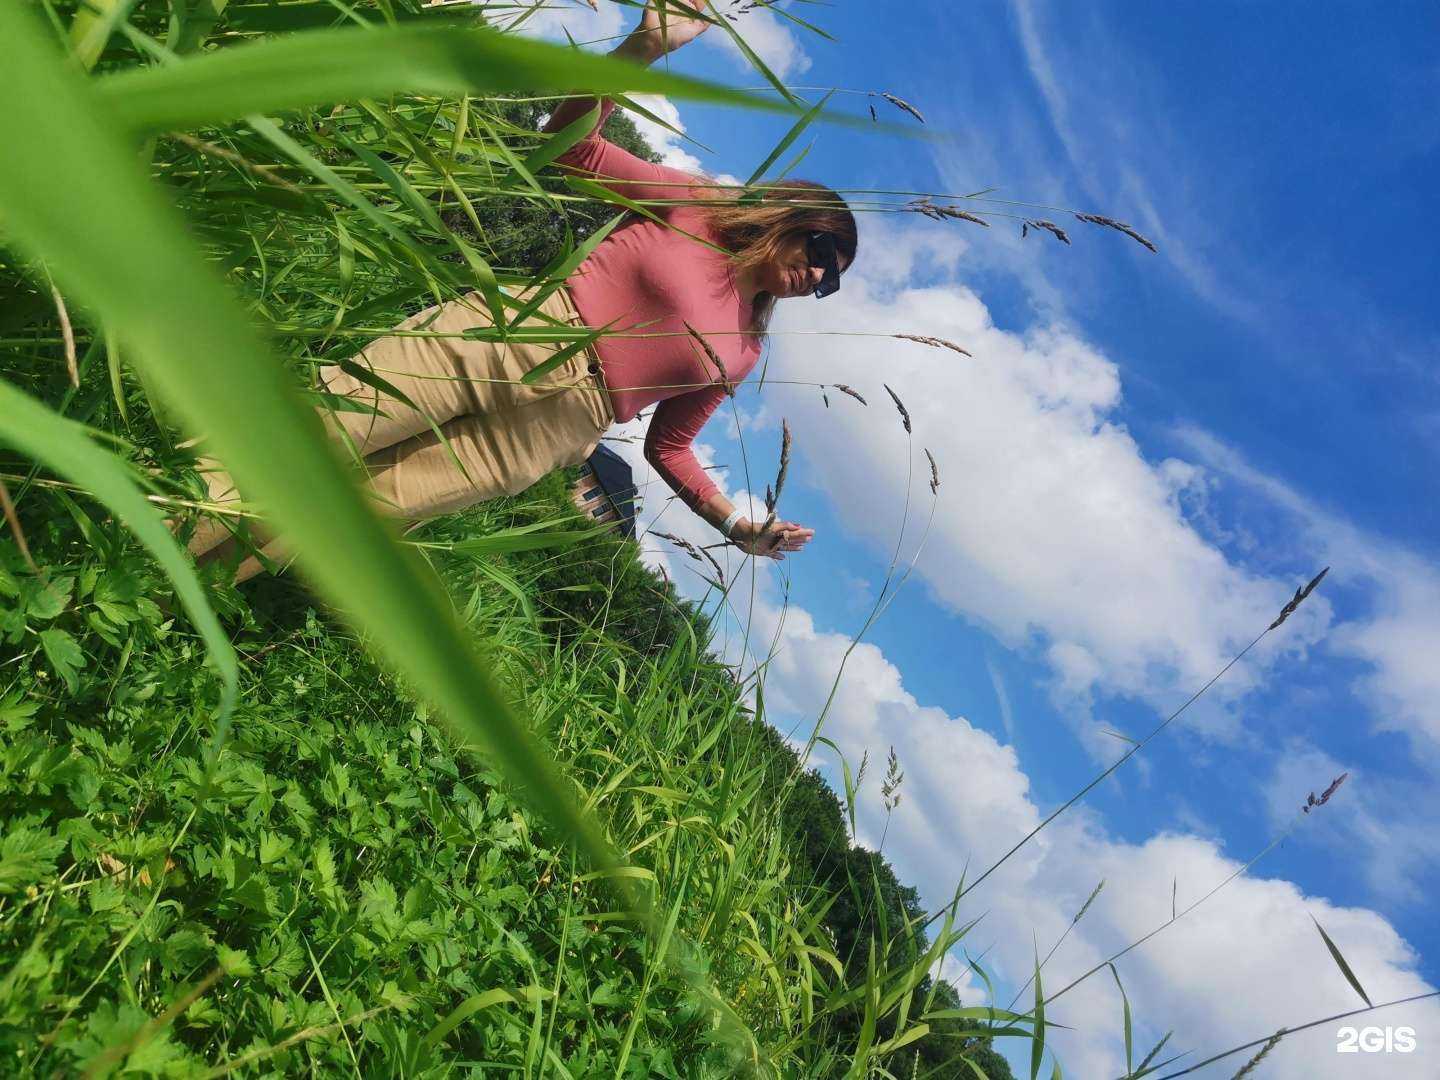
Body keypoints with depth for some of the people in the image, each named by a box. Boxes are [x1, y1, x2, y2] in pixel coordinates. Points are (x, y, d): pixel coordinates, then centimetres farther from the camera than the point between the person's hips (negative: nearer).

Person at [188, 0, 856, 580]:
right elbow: (573, 140, 3)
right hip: (511, 337, -1)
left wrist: (742, 529, 8)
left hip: (552, 431, 2)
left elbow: (668, 447, 20)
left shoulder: (742, 355, 16)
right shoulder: (698, 206, 8)